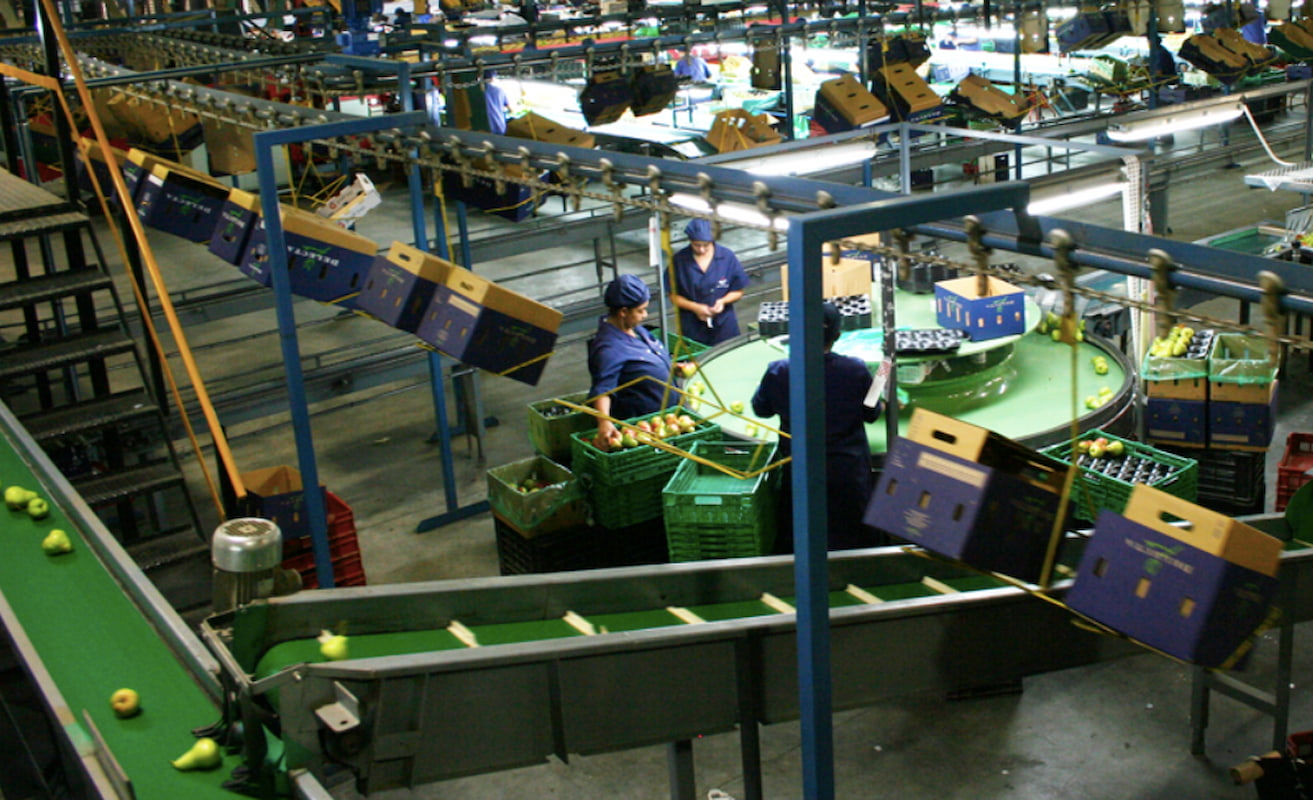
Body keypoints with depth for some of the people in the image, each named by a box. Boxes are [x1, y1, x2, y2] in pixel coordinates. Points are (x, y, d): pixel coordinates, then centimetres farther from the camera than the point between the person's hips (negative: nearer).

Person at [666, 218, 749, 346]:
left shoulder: (727, 256, -5)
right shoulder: (679, 260, -8)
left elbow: (738, 291, 3)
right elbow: (674, 296, -2)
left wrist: (723, 301, -17)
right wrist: (695, 307, -17)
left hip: (724, 326, 1)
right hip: (692, 327, -1)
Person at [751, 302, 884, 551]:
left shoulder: (778, 372, -17)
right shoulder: (856, 370, -17)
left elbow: (760, 409, 2)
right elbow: (872, 414, -1)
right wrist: (884, 405, 21)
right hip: (849, 471, 0)